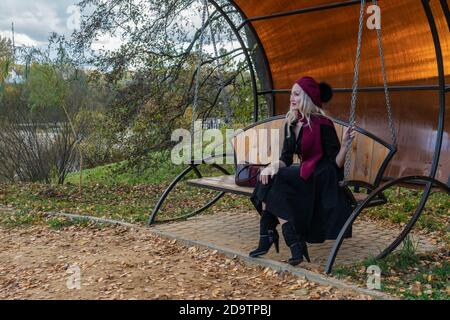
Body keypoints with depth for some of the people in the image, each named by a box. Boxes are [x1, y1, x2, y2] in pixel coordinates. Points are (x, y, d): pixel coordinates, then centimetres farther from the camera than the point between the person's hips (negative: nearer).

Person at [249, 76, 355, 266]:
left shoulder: (322, 124, -14)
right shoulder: (291, 123, 6)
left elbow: (336, 164, -14)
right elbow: (286, 158, 7)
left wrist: (345, 143, -31)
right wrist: (275, 165, -14)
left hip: (321, 180, -6)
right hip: (304, 174, 7)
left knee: (274, 184, -23)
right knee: (267, 179, -17)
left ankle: (296, 246, -19)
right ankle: (267, 237, -15)